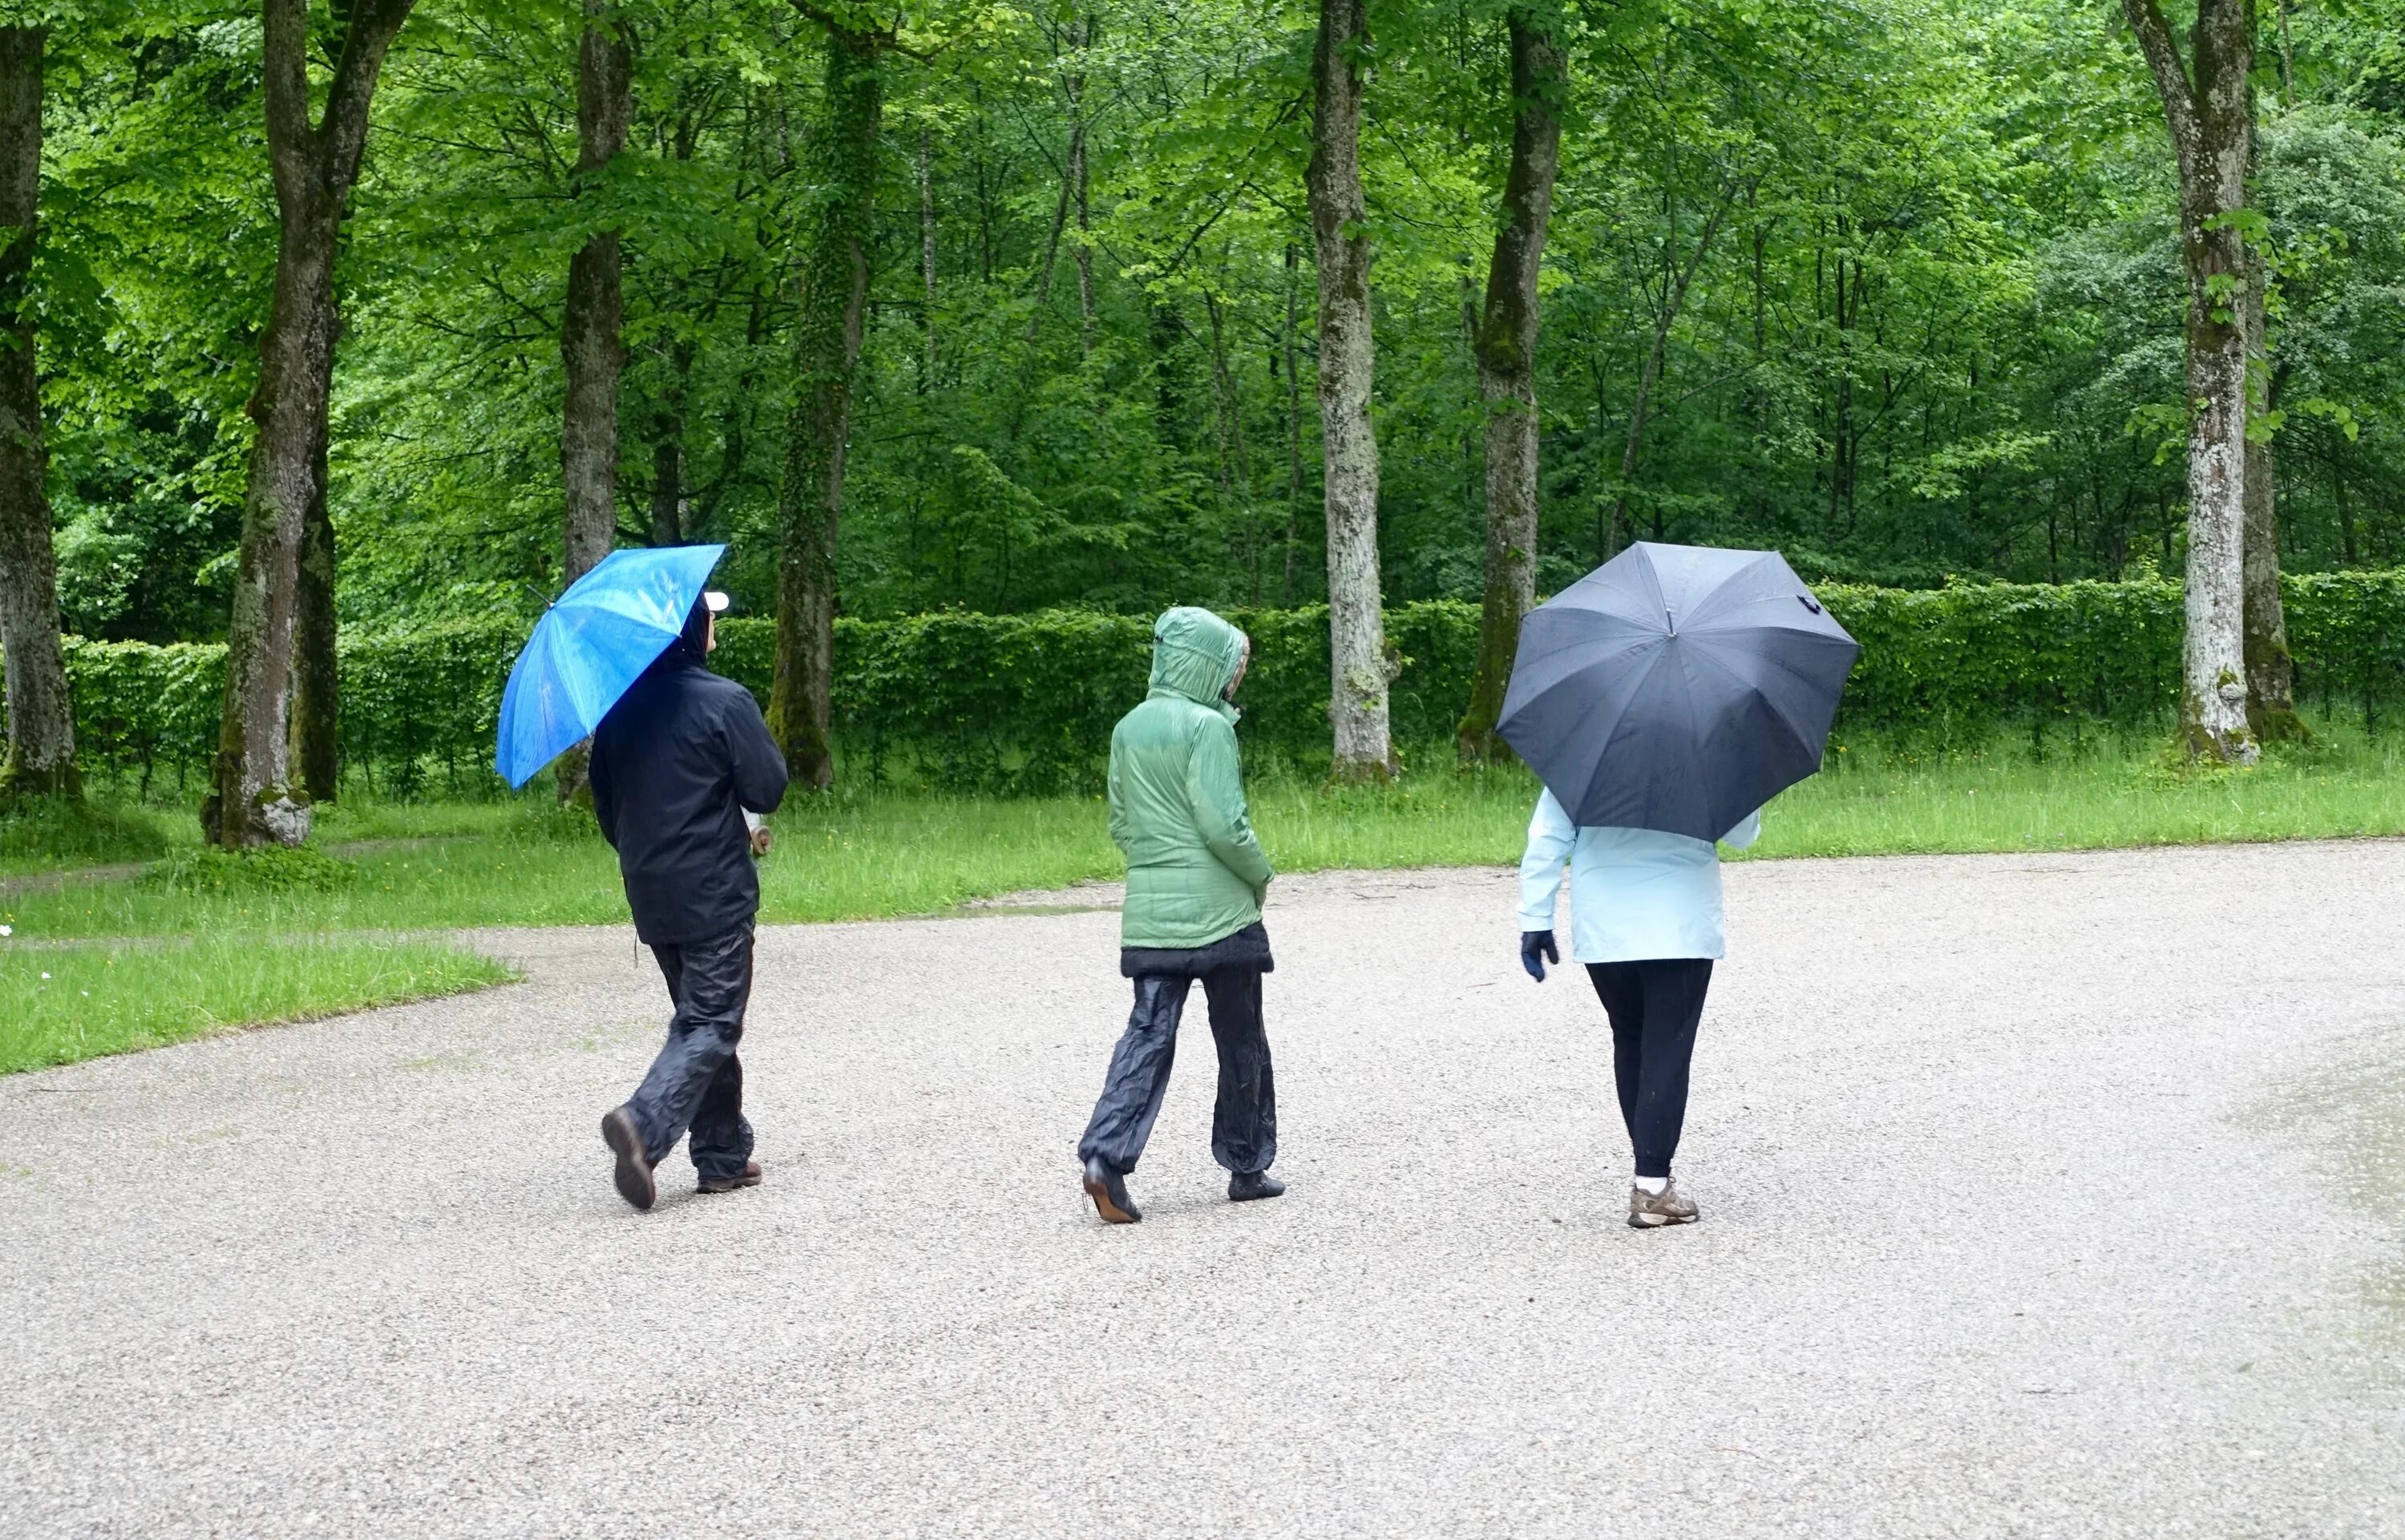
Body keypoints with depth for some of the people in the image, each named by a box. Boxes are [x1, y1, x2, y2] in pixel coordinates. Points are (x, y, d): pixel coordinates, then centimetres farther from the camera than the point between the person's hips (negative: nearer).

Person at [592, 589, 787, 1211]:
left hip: (650, 895, 7)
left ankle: (724, 1154, 18)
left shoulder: (620, 706, 6)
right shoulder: (725, 702, -13)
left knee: (699, 1018, 16)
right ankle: (644, 1123, -25)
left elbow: (606, 801, 13)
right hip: (715, 892, -7)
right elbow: (767, 788, -12)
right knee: (711, 1025, -4)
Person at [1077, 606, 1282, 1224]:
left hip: (1149, 912, 6)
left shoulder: (1129, 729, 9)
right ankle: (1247, 1167, 19)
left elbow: (1121, 824, 13)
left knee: (1148, 1034, 4)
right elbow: (1224, 825, -17)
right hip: (1218, 912, -6)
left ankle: (1106, 1155, -14)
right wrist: (1261, 875, -1)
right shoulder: (1207, 726, -13)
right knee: (1241, 1041, 9)